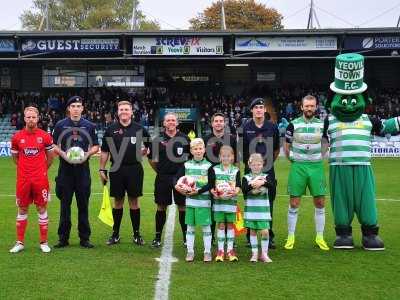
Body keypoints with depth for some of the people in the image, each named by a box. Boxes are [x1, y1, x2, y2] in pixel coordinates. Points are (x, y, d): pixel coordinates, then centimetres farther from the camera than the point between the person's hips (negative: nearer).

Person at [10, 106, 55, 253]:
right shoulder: (17, 137, 1)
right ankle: (19, 242, 19)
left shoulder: (45, 136, -2)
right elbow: (15, 157, 14)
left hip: (41, 179, -1)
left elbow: (50, 156, 10)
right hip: (23, 179, 1)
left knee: (42, 208, 5)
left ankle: (44, 242, 14)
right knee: (22, 209, 9)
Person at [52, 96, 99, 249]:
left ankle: (85, 238, 13)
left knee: (83, 204, 5)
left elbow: (96, 146, 10)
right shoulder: (60, 125, 6)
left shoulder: (89, 126, 7)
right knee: (65, 204, 5)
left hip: (83, 169, 0)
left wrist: (87, 154, -9)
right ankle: (63, 238, 13)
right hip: (65, 169, 0)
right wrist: (63, 153, -10)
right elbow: (53, 145, 8)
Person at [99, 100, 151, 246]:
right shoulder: (111, 129, 2)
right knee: (118, 201, 8)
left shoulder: (139, 128, 3)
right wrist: (102, 169, 3)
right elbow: (104, 151, 5)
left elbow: (149, 144, 17)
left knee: (134, 201, 5)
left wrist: (143, 152, 1)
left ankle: (137, 234, 15)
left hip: (134, 169, 0)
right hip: (117, 169, 0)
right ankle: (115, 234, 19)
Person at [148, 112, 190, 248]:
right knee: (161, 207, 6)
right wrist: (160, 171, 7)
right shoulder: (158, 139, 2)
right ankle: (157, 237, 16)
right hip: (163, 178, 0)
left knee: (182, 207, 4)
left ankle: (186, 237, 15)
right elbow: (151, 158, 11)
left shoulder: (184, 138, 2)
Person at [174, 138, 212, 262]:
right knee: (190, 226, 8)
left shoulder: (208, 165, -1)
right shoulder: (186, 165, 6)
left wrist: (198, 191, -18)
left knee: (206, 226, 3)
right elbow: (177, 177, 5)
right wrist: (177, 186, -16)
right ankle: (190, 252, 18)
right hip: (190, 200, 2)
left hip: (204, 200, -2)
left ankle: (207, 252, 12)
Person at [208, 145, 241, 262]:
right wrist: (214, 193, -20)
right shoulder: (214, 169, 3)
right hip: (218, 201, 0)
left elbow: (238, 186, -3)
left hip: (231, 201, 1)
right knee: (221, 225, 4)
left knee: (230, 225, 6)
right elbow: (211, 185, -1)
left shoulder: (236, 170, 5)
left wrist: (234, 192, -23)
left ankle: (230, 250, 14)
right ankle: (220, 250, 11)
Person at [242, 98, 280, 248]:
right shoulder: (245, 127, 1)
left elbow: (277, 149, 15)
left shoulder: (272, 127, 4)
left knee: (268, 204, 4)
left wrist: (270, 161, 12)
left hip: (268, 170, 1)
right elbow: (241, 149, 8)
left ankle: (269, 237, 13)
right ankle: (250, 237, 13)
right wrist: (247, 162, 7)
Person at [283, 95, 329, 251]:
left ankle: (320, 237, 15)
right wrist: (294, 161, 9)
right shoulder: (293, 125, -2)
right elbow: (286, 146, 8)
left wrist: (318, 158, 12)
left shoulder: (321, 124, 4)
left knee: (320, 203, 3)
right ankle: (291, 237, 11)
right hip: (298, 167, -2)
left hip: (316, 166, 2)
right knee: (294, 204, 0)